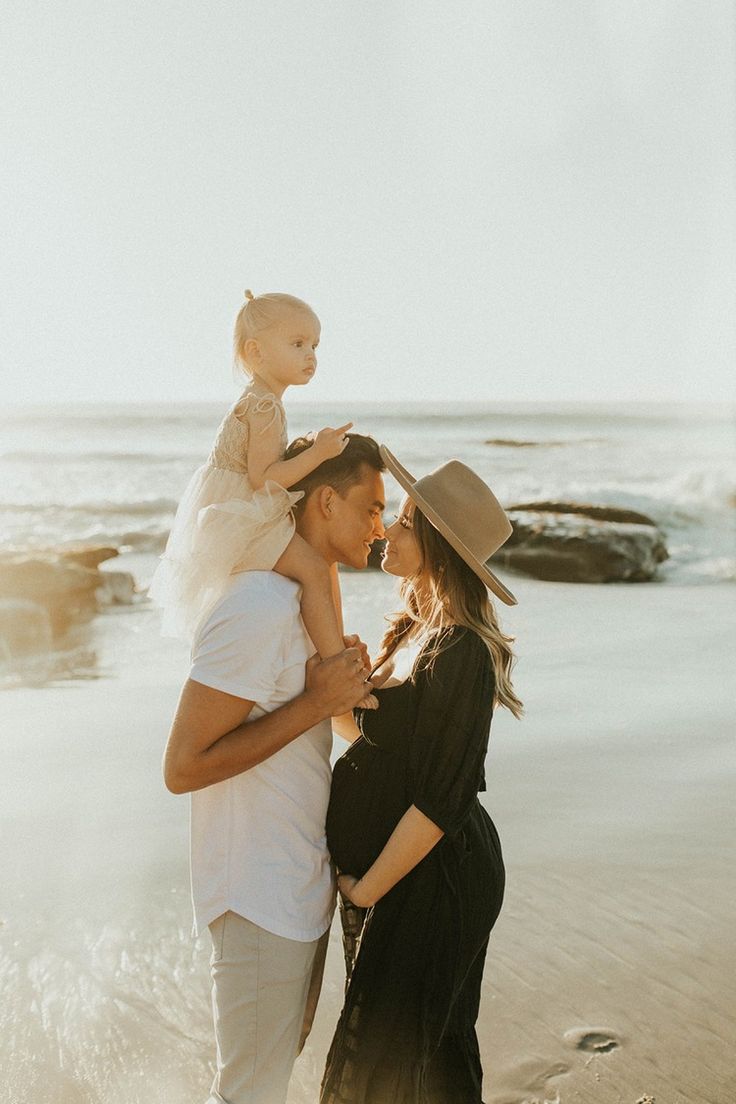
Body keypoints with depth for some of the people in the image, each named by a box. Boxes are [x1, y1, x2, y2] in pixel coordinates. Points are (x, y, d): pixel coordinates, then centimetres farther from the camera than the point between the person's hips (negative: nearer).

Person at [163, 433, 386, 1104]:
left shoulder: (307, 595, 8)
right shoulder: (262, 608, -24)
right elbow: (183, 767, -25)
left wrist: (348, 686, -1)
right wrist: (317, 702, -24)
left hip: (303, 884, 10)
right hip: (260, 897, -9)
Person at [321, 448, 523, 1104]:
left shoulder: (460, 654, -24)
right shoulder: (417, 631, 5)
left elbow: (439, 802, -24)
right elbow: (371, 736, 9)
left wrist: (365, 890, -16)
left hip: (433, 878, -9)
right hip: (407, 871, 9)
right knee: (436, 1051, 24)